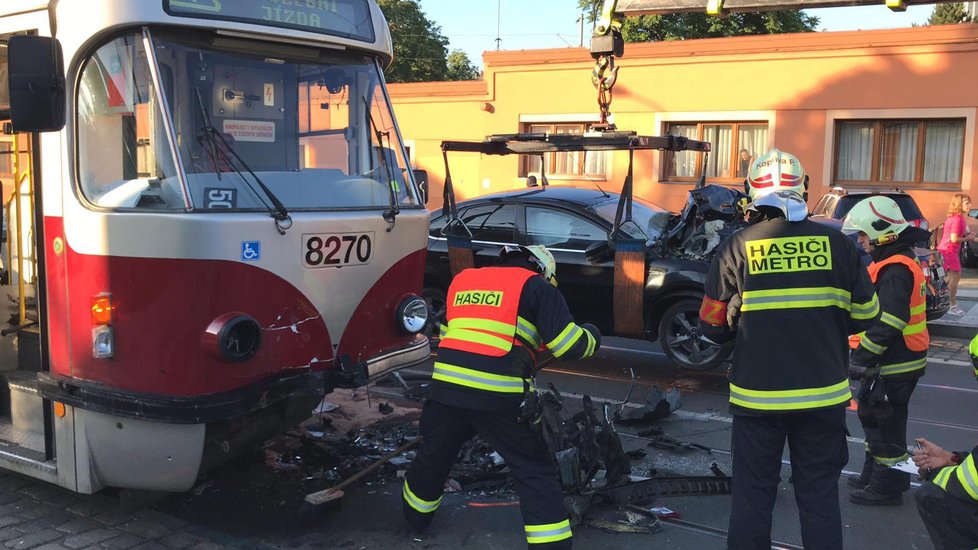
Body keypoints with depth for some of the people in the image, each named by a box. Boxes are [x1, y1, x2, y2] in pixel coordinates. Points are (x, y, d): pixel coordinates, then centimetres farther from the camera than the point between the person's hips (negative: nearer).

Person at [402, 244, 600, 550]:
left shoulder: (462, 280, 22)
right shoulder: (537, 287, 6)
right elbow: (569, 346, 0)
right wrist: (591, 336, 20)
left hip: (446, 386, 5)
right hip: (499, 396, -5)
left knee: (434, 455, 27)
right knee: (536, 472, 7)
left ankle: (415, 518, 48)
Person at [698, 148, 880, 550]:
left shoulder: (737, 247, -7)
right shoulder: (835, 243, -4)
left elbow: (712, 326, -3)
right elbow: (866, 315, 6)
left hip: (757, 396, -1)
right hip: (823, 396, 1)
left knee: (752, 496, 11)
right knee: (820, 498, 14)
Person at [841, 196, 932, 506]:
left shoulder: (896, 270, -21)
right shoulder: (892, 263, 13)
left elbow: (886, 325, -28)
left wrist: (861, 359, -24)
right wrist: (864, 356, 19)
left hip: (895, 365, -11)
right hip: (891, 361, 11)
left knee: (887, 423, 1)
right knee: (871, 415, 21)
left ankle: (888, 485, 13)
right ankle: (874, 473, 34)